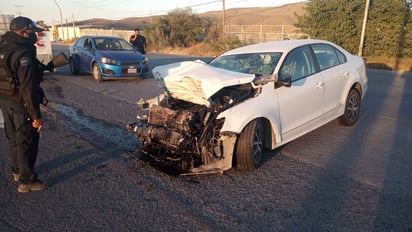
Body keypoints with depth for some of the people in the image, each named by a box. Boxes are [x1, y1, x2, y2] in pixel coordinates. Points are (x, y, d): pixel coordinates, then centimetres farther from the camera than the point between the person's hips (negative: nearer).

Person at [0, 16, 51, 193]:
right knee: (27, 142, 3)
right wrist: (36, 115, -24)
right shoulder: (23, 53, -22)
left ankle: (17, 171, 39)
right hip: (21, 104, -9)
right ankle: (26, 181, 11)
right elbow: (28, 87, -26)